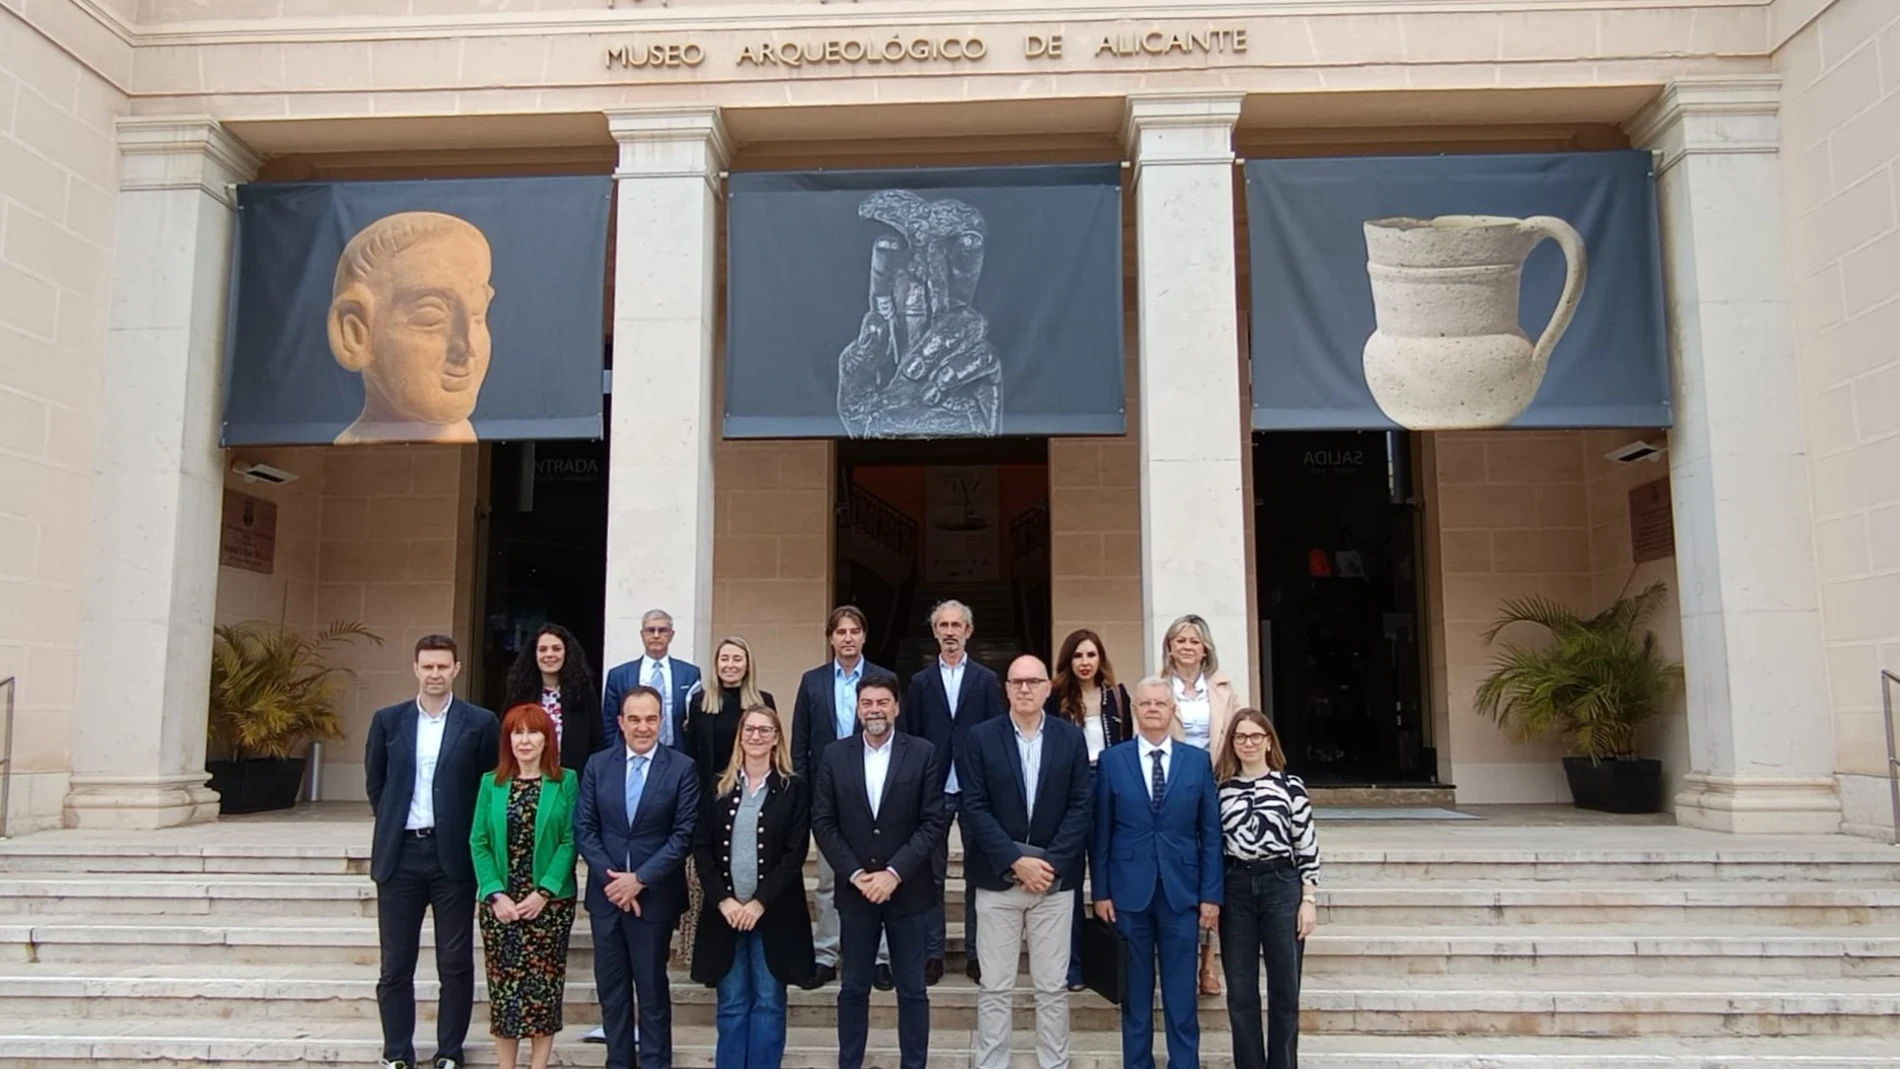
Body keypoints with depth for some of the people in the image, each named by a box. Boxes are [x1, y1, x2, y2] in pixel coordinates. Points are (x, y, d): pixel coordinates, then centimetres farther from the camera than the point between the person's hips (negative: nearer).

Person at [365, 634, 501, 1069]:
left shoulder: (480, 723, -2)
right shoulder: (388, 720, 6)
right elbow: (375, 782, 14)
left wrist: (469, 836, 1)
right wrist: (394, 824, 11)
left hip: (453, 855, -2)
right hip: (400, 854, 2)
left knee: (456, 964, 5)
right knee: (396, 965, 7)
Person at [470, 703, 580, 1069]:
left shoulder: (566, 781, 1)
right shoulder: (491, 782, 7)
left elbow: (570, 841, -4)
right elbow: (478, 843, 3)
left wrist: (544, 892, -13)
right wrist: (495, 893, -9)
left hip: (550, 903, -2)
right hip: (500, 904, 2)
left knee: (544, 987, 2)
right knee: (502, 987, 4)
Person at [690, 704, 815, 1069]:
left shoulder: (794, 788, -1)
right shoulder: (719, 787, 6)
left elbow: (795, 853, -7)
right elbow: (701, 848, 2)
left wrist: (759, 903, -13)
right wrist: (724, 900, -9)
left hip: (773, 912, -2)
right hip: (725, 911, 2)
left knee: (768, 1002, 4)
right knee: (731, 1003, 8)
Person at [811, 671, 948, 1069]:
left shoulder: (924, 754, -3)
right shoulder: (835, 755, 2)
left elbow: (934, 822, -7)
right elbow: (823, 822, 1)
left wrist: (894, 872, -14)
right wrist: (855, 873, -9)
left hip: (908, 890, -1)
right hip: (855, 889, 2)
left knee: (912, 989, 7)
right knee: (853, 989, 11)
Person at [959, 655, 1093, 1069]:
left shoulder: (1071, 737, 3)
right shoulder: (980, 737, 0)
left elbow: (1082, 805, -1)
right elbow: (973, 807, -5)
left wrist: (1051, 861, -11)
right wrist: (1015, 860, -13)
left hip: (1055, 878, 1)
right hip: (997, 878, -1)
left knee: (1052, 987, 7)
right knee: (994, 987, 5)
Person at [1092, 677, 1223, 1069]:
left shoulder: (1198, 760, 4)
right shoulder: (1111, 760, 2)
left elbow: (1211, 832, 4)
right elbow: (1101, 832, 2)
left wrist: (1211, 893, -1)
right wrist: (1101, 891, -1)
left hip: (1180, 891, 0)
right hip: (1129, 891, 0)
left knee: (1181, 996, 6)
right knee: (1135, 994, 9)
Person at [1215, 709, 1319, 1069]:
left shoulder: (1290, 786, -1)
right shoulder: (1219, 787, 4)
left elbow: (1307, 846, 0)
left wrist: (1309, 899, -4)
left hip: (1281, 886, -1)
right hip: (1235, 890, 2)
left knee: (1285, 991, 6)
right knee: (1240, 993, 7)